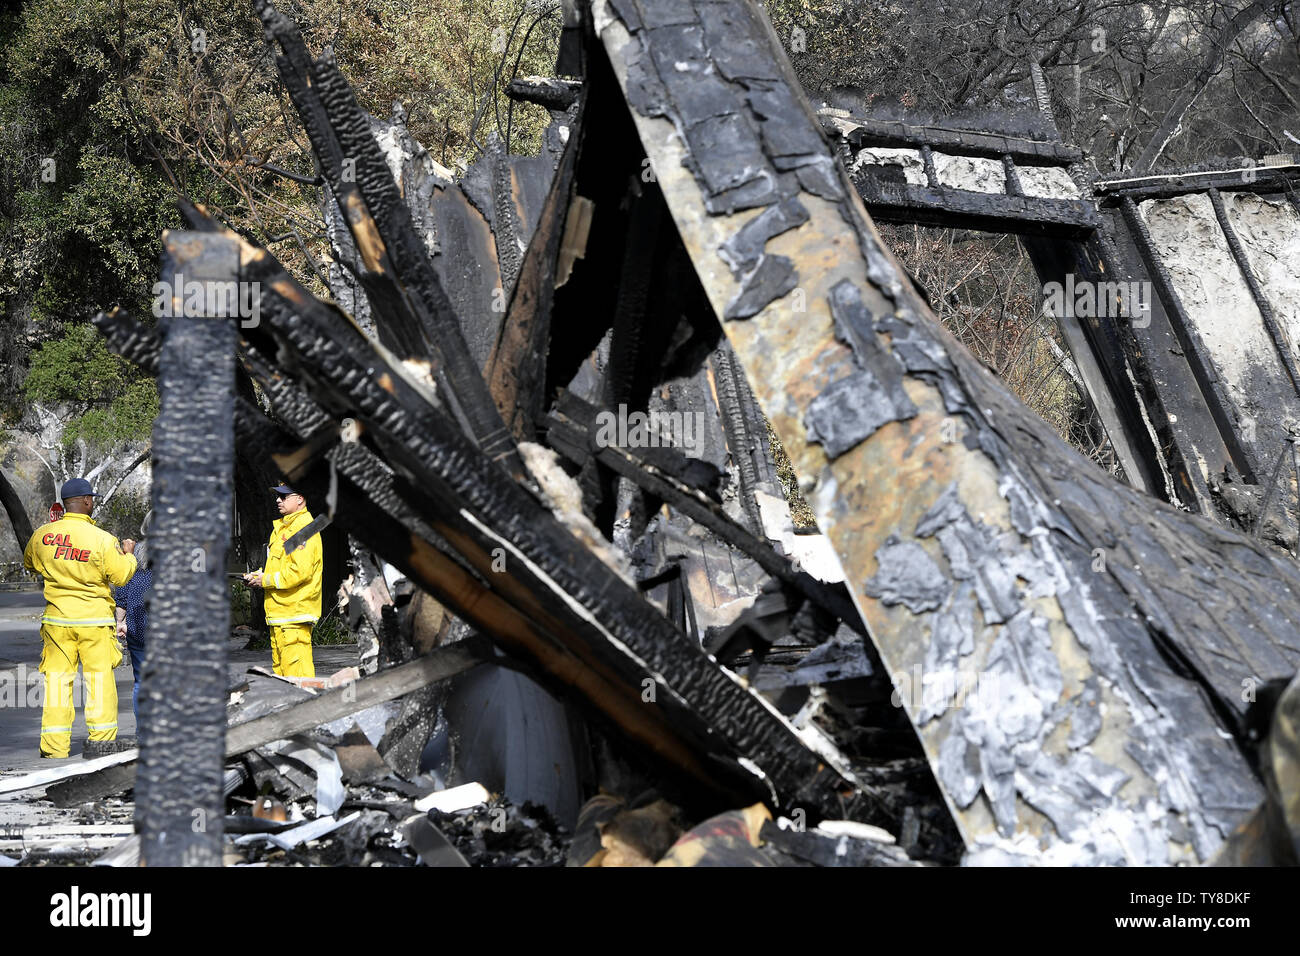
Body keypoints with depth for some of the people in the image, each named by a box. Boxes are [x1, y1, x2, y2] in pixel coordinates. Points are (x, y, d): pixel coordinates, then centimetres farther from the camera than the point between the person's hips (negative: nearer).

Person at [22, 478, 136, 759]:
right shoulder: (102, 539, -13)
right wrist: (128, 554, 13)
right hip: (95, 619, -3)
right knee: (99, 675, 8)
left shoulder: (43, 535, -2)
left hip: (57, 617, 3)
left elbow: (29, 564, 17)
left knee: (57, 677, 6)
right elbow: (121, 576, -4)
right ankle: (101, 737, 12)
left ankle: (54, 744, 5)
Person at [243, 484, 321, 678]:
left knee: (296, 671, -10)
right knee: (280, 667, 14)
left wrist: (266, 580, -14)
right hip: (278, 615, 11)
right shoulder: (282, 527, 19)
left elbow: (300, 571, -22)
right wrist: (259, 575, 9)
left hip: (295, 612, -11)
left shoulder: (304, 528, -13)